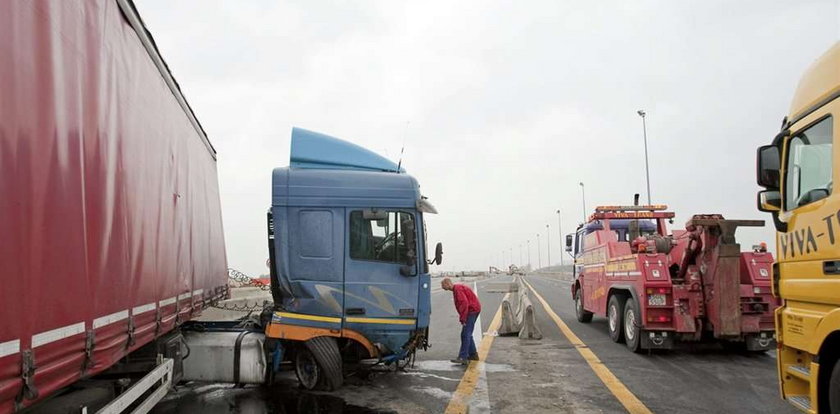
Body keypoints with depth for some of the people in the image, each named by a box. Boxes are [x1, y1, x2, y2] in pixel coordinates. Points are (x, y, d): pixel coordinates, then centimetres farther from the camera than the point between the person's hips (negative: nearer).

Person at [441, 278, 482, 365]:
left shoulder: (458, 289, -14)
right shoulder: (456, 289, 18)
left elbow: (464, 303, -25)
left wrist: (462, 318, -23)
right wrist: (462, 317, 13)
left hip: (472, 310, -11)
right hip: (473, 310, 11)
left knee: (465, 334, -13)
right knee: (468, 334, 18)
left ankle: (463, 358, -16)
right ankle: (473, 354, 27)